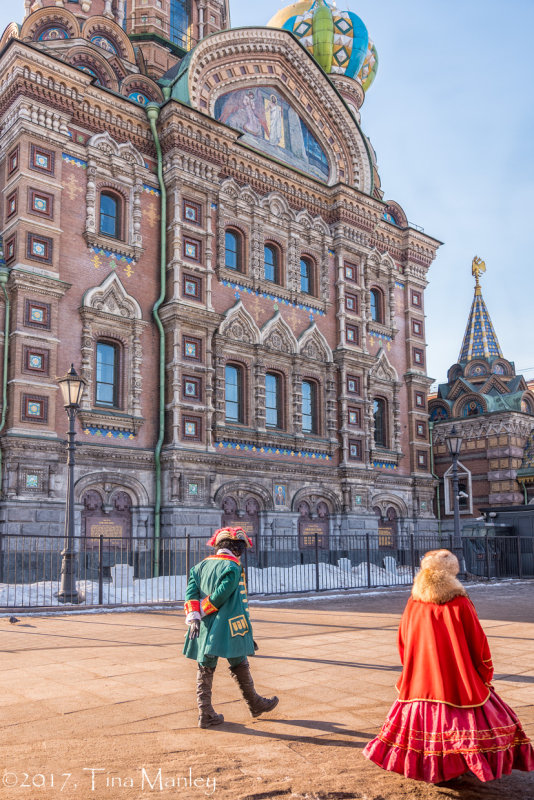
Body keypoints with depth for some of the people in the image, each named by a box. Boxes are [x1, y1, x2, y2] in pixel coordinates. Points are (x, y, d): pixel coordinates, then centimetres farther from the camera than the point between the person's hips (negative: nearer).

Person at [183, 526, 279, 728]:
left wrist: (194, 616, -5)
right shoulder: (233, 567, -10)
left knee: (205, 669, 9)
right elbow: (221, 595, -18)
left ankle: (205, 714, 10)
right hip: (227, 627, -6)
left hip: (203, 627, 6)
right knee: (239, 666, 9)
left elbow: (191, 591, 3)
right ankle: (255, 704, 25)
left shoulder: (202, 565, 11)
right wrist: (204, 611, -7)